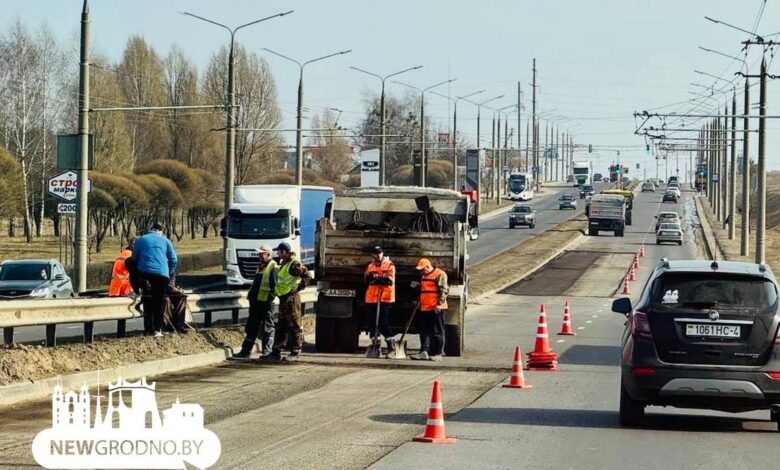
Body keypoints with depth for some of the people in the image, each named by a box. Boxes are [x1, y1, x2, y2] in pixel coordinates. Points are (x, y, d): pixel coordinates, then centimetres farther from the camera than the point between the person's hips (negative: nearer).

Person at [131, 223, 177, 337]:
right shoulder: (165, 241, 11)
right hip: (162, 273, -1)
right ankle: (157, 329, -1)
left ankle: (148, 328, 5)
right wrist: (169, 272, 23)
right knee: (159, 302, 5)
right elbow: (173, 259, 10)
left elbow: (134, 258, 16)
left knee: (148, 302, 9)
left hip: (145, 273, 1)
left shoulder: (141, 240, 13)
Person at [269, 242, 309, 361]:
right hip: (283, 298, 10)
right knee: (281, 326, 12)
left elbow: (306, 274, -23)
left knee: (294, 325, -5)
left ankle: (295, 352, -2)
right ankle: (276, 352, 16)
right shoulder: (284, 263, 16)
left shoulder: (294, 264, -15)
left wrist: (299, 288, -16)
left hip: (292, 297, -10)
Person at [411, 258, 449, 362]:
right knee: (424, 331, 7)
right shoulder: (423, 276, 19)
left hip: (436, 309, -9)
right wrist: (418, 301, 25)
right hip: (424, 309, 9)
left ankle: (438, 353, 1)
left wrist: (439, 304, -21)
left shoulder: (440, 275, -9)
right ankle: (424, 352, 10)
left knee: (437, 332, -2)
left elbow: (444, 290, -15)